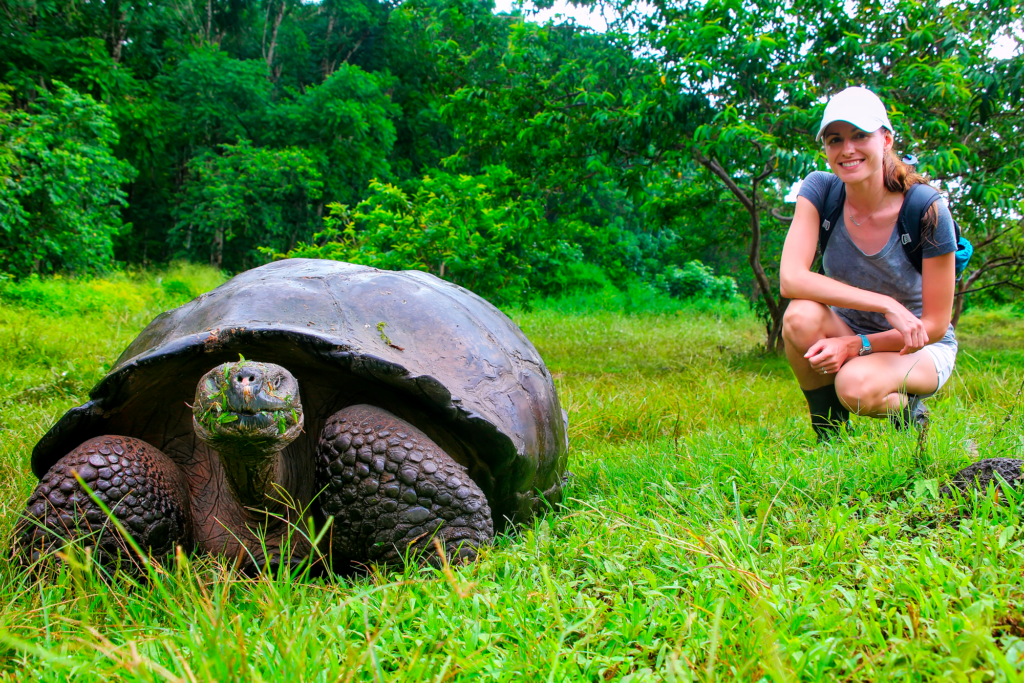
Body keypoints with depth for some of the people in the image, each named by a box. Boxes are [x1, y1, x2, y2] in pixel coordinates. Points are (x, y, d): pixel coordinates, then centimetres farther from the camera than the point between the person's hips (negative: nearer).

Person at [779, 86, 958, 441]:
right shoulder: (820, 190, -14)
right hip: (848, 331, 3)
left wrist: (857, 346, -26)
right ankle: (829, 436, -9)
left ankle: (907, 408, 2)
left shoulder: (927, 212, -21)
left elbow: (935, 325, -14)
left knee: (856, 386, -36)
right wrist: (885, 304, -34)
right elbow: (791, 278, -28)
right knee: (801, 316, -31)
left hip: (919, 348, -3)